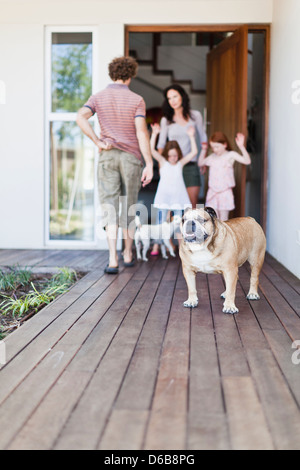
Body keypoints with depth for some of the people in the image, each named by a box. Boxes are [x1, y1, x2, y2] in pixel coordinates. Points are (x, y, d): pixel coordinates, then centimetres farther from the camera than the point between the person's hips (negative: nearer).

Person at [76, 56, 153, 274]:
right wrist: (149, 164, -15)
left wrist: (98, 142, -11)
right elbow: (142, 132, -14)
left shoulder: (98, 97, 4)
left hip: (107, 156, 1)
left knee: (110, 208, 0)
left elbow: (81, 117, -16)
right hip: (131, 157, -1)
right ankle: (128, 254, 24)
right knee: (129, 207, 13)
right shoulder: (136, 100, -3)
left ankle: (113, 260, -11)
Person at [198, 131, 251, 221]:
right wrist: (204, 150, 15)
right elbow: (200, 163, 25)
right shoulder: (212, 157, 8)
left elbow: (247, 161, -16)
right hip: (212, 193, 4)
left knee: (223, 221, 3)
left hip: (225, 192, -4)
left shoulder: (230, 155, -5)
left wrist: (241, 146, -25)